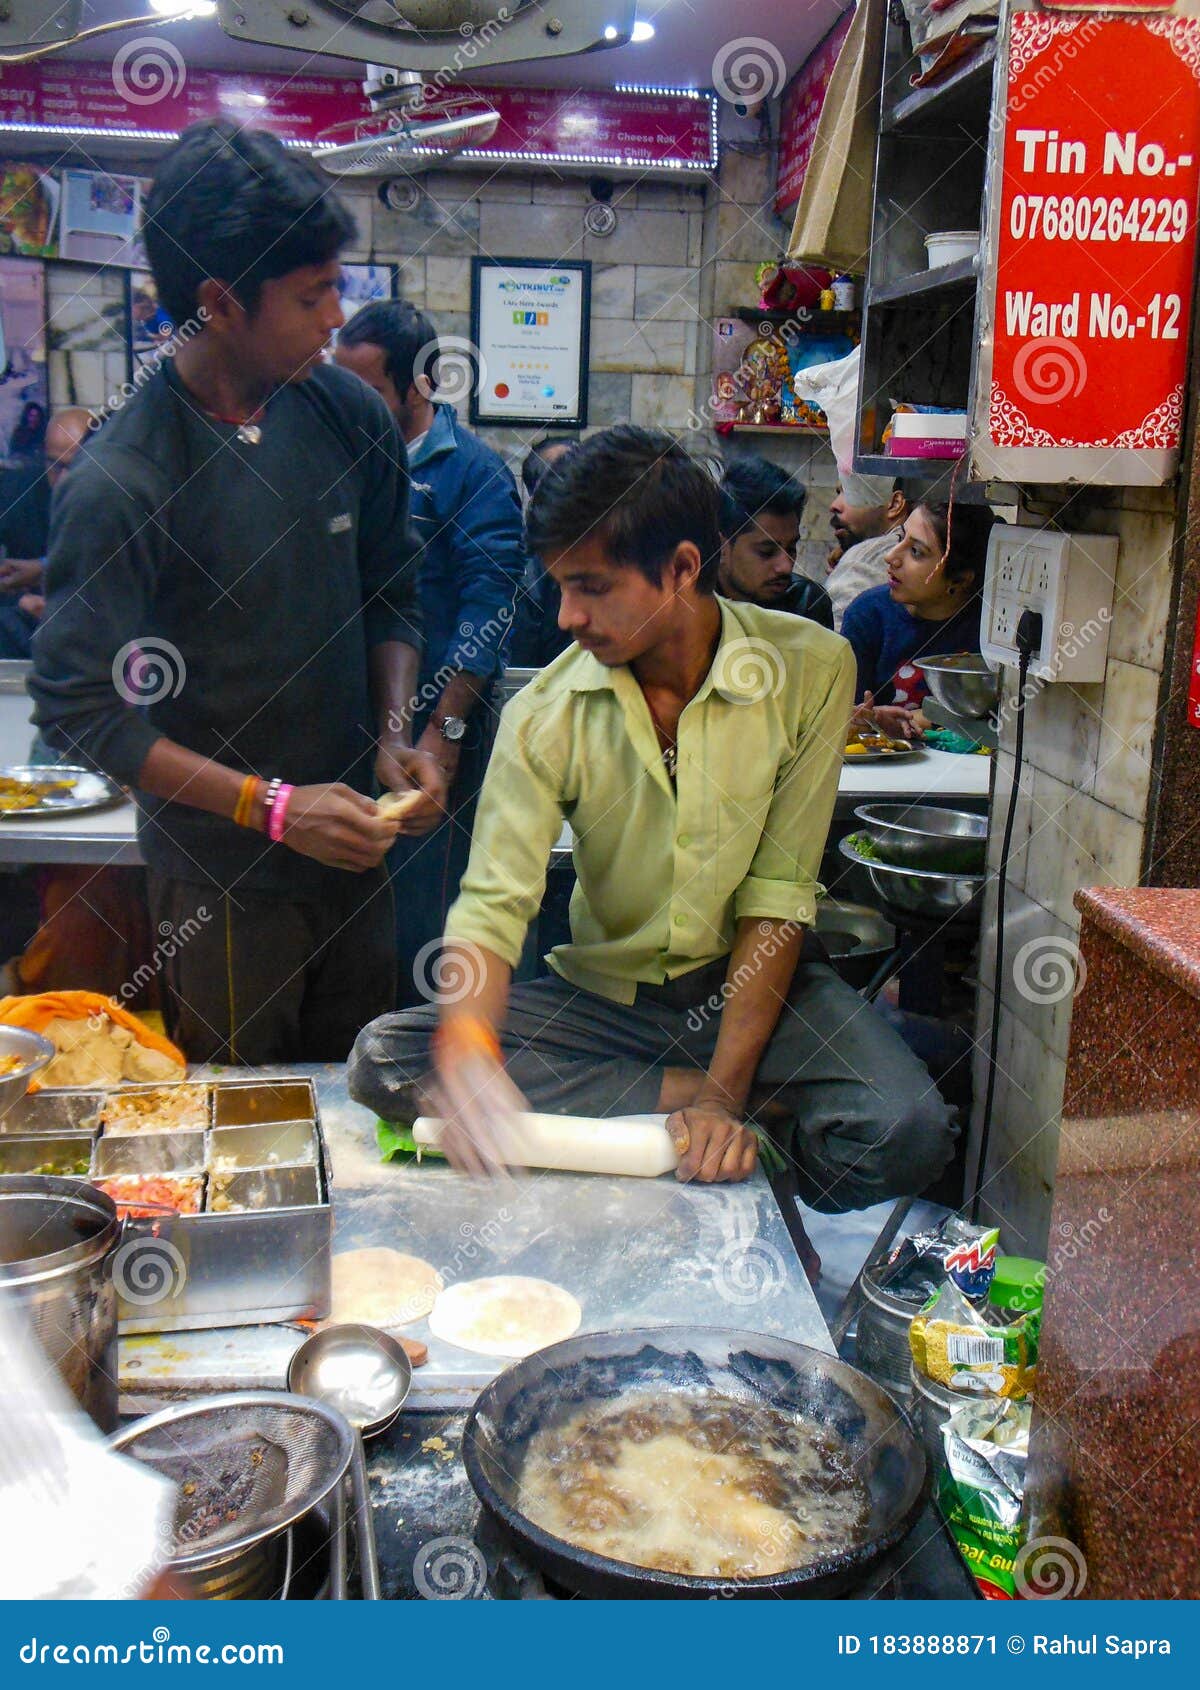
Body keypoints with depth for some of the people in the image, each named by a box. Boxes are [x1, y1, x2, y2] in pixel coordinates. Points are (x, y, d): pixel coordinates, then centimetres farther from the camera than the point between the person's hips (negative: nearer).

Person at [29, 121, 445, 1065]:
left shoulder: (348, 416, -2)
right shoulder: (120, 484, -20)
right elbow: (79, 708, -16)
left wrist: (396, 731, -6)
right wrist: (268, 806, -21)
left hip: (352, 843, 5)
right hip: (222, 876, -5)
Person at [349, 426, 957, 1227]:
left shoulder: (810, 668, -12)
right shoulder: (546, 712, -10)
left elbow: (779, 895, -13)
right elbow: (495, 902, -15)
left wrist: (725, 1093, -20)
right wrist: (468, 1046, -37)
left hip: (754, 981, -3)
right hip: (604, 991, 3)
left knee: (905, 1134, -32)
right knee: (382, 1059, -21)